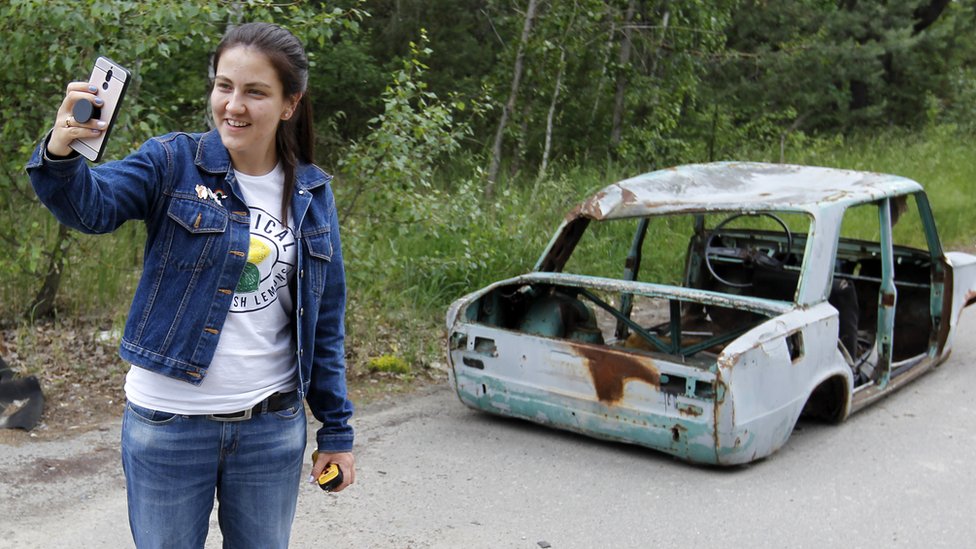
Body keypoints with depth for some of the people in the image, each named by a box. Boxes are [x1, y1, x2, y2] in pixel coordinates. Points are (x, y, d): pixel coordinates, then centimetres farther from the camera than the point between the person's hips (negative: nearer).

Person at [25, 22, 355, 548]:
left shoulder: (311, 193, 2)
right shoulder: (173, 164, -5)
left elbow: (325, 321, 6)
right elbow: (91, 205, -24)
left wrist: (336, 430, 6)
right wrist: (59, 153, -45)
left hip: (272, 426, 2)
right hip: (168, 424, -2)